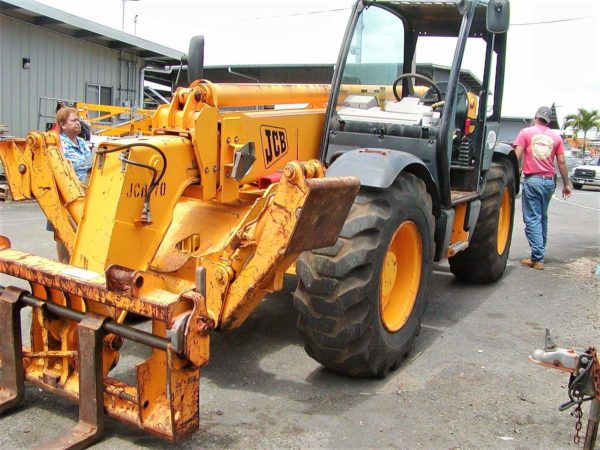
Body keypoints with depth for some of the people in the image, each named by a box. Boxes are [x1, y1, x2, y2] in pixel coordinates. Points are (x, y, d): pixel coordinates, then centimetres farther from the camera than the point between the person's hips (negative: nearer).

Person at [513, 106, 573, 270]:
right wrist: (566, 184, 14)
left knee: (532, 219, -4)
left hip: (532, 180, -4)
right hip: (549, 181, 4)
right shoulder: (556, 136, 8)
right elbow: (561, 162, 8)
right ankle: (540, 251, 23)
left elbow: (517, 156, -8)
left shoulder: (526, 132, 0)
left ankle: (537, 258, -11)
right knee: (543, 218, 17)